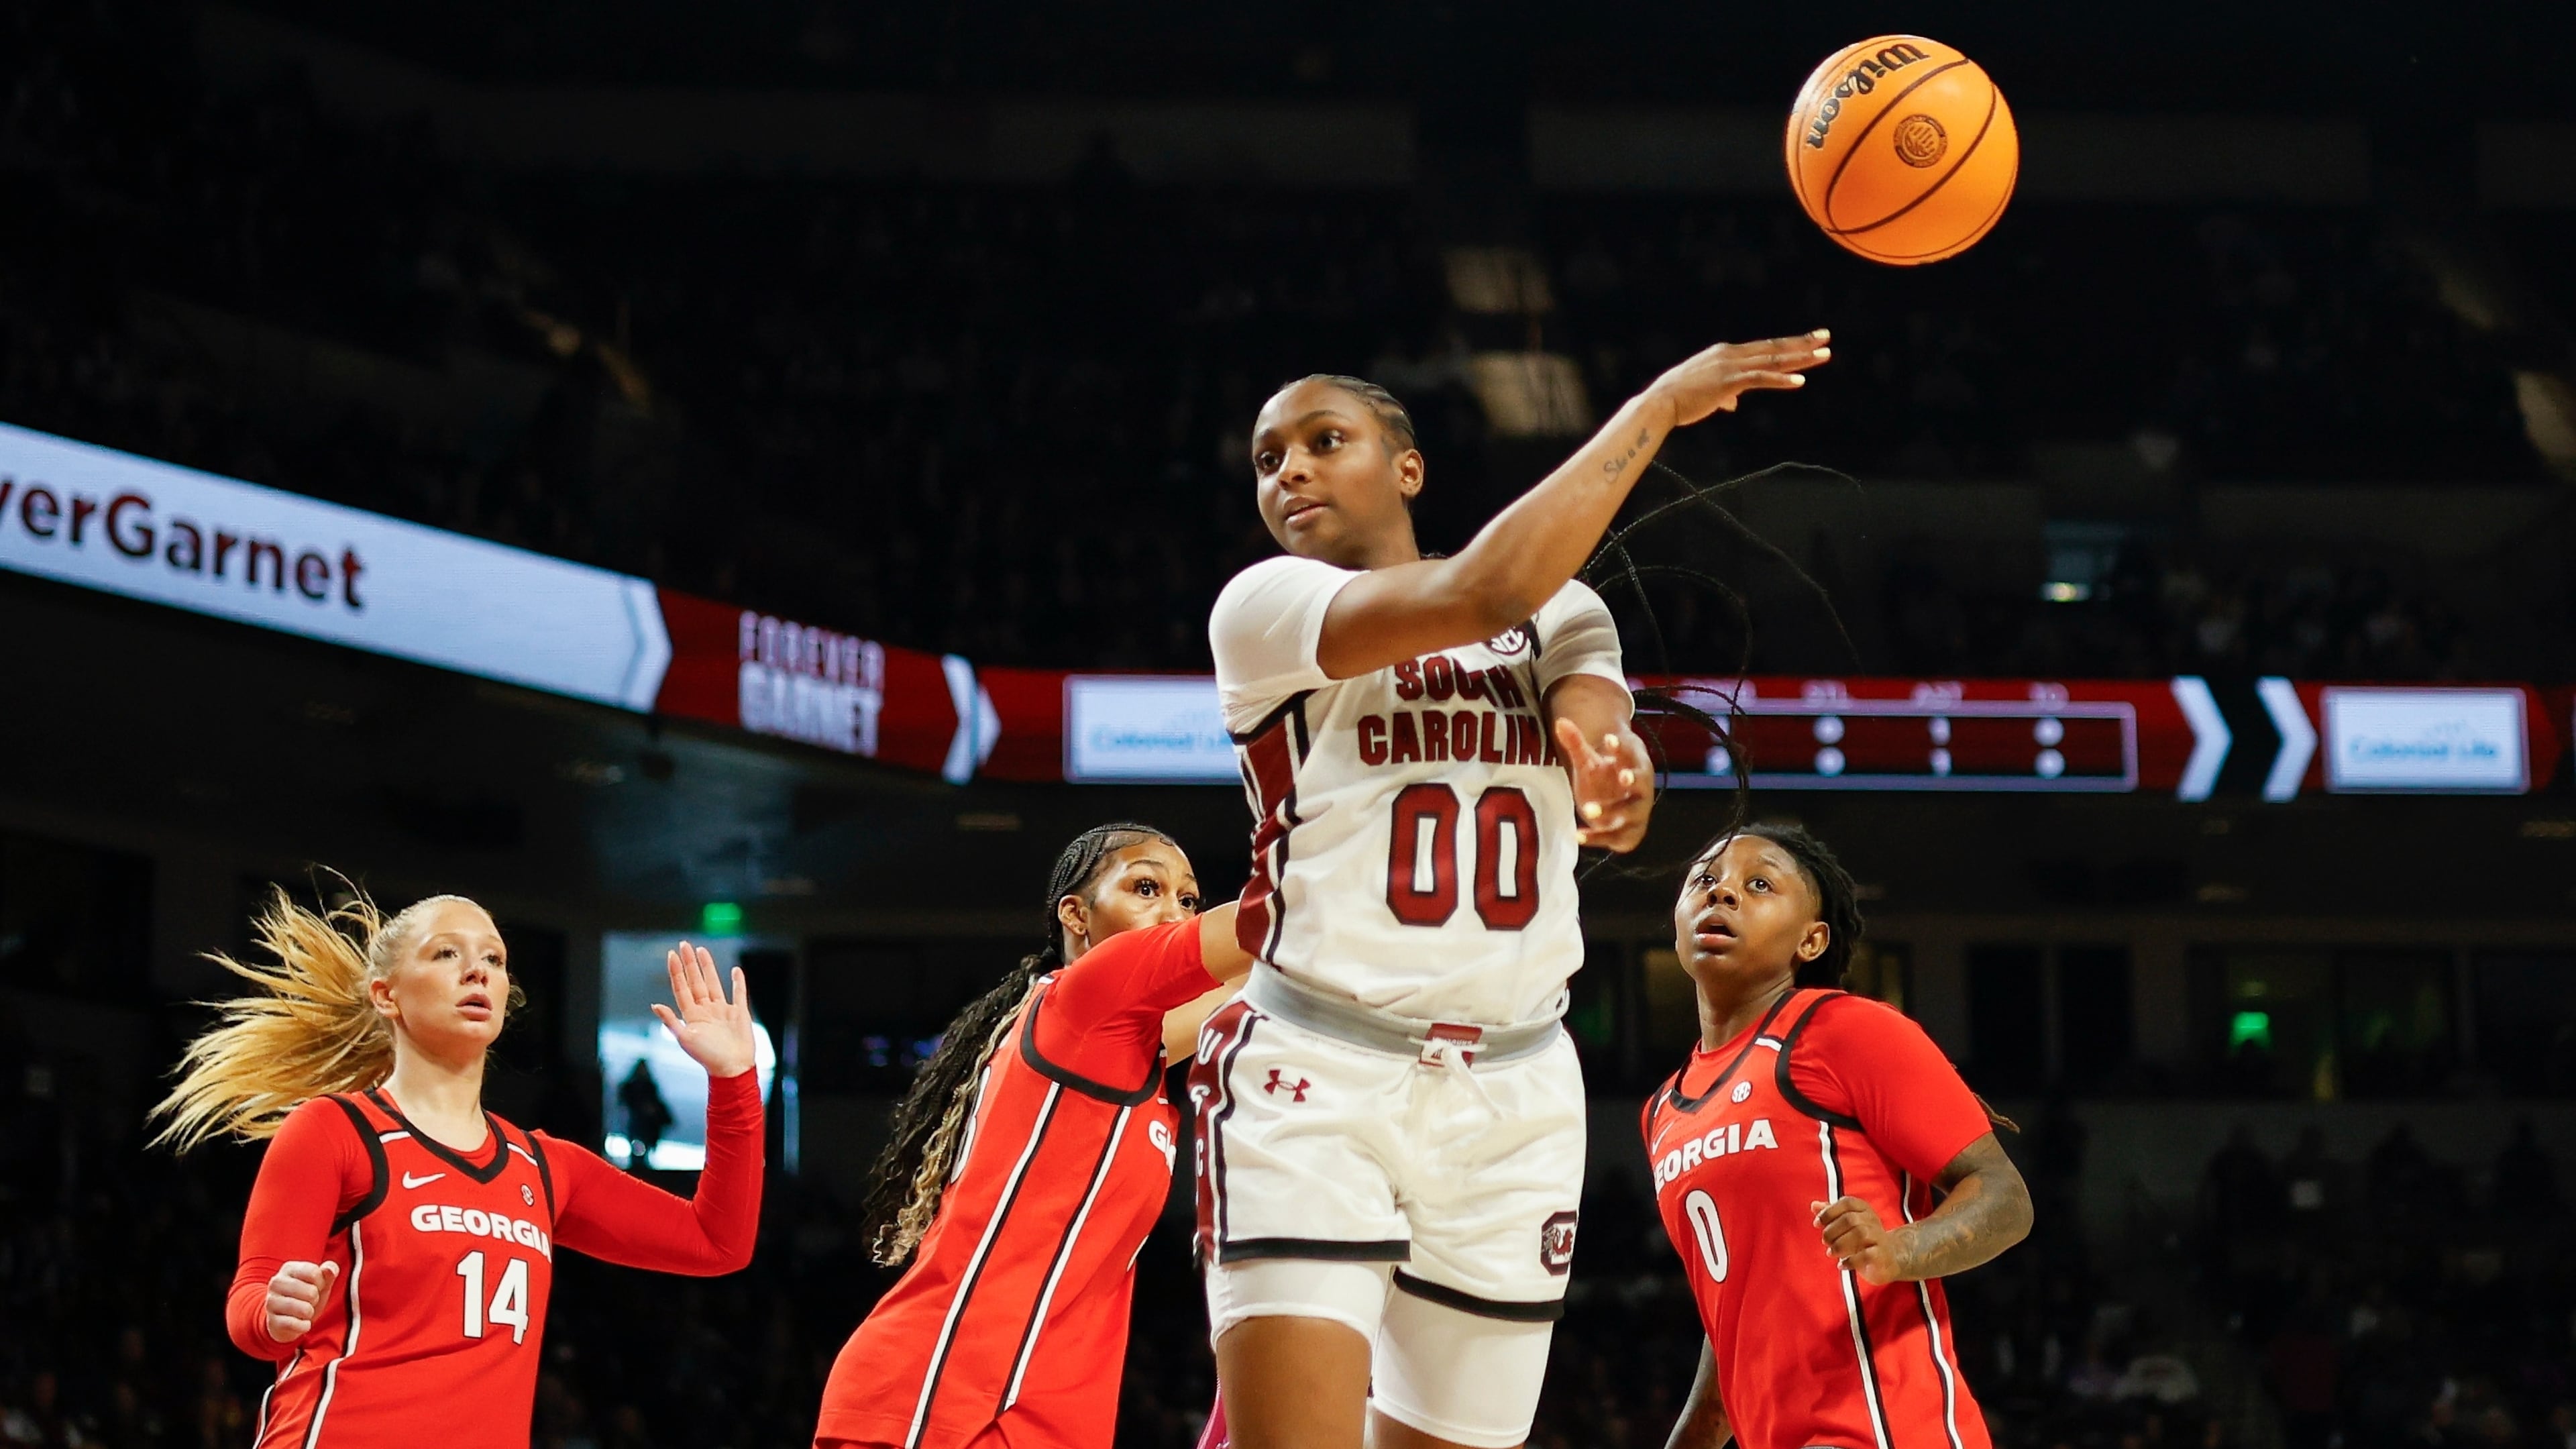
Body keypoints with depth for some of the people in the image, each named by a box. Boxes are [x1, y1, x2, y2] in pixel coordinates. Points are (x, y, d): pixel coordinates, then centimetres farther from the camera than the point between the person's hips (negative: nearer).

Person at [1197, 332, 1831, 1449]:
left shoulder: (1560, 615, 12)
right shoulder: (1263, 608, -1)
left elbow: (1621, 811, -8)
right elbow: (1483, 594, -18)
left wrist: (1615, 780, -32)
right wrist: (1659, 404, -13)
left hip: (1512, 1101, 4)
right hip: (1315, 1075, -4)